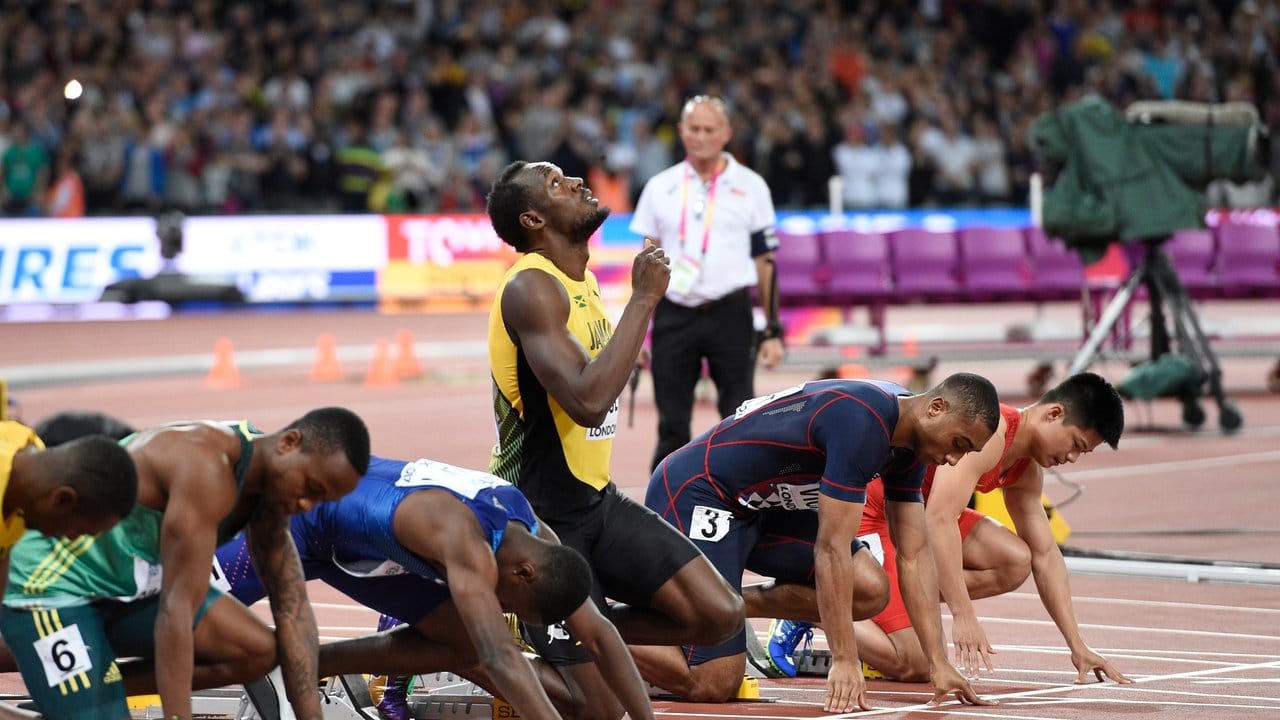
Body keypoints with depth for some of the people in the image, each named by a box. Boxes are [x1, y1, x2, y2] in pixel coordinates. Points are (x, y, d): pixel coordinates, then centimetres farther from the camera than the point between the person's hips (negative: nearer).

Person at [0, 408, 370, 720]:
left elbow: (292, 609, 0)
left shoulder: (269, 486, -1)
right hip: (46, 584, -9)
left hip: (128, 583, 9)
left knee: (257, 651, -7)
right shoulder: (207, 467, -30)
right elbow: (176, 611, -32)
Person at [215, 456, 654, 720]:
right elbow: (501, 657, -48)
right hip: (300, 513, -8)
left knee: (465, 644, -2)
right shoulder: (468, 542, -40)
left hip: (365, 541, 8)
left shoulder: (539, 543, -14)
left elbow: (599, 634, -10)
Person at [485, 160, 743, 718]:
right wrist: (643, 298, -28)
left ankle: (589, 637, 12)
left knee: (719, 616, -6)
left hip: (597, 502, 8)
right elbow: (588, 401, -34)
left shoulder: (581, 279, 9)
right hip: (540, 520, -8)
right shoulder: (531, 288, -21)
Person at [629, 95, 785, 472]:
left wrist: (773, 331, 0)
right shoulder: (660, 187, 9)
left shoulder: (749, 186, 5)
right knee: (672, 427, 4)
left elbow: (764, 260, 5)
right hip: (673, 315, 2)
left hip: (730, 315, -2)